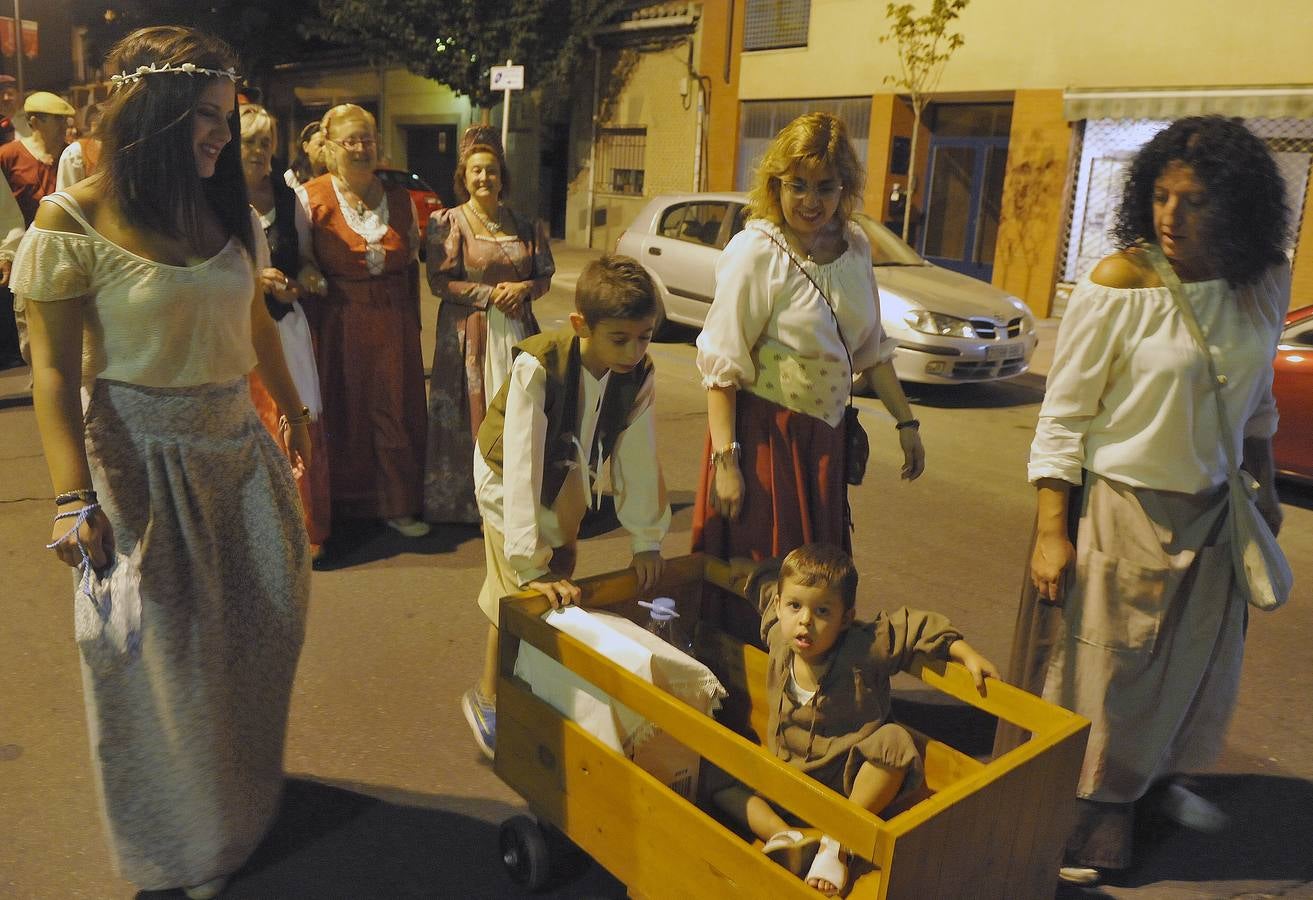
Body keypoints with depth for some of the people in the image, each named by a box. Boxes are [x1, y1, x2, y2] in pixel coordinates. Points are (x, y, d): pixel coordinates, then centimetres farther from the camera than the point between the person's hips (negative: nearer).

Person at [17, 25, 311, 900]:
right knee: (167, 650, 7)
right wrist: (74, 497, -17)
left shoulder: (230, 213, 3)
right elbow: (54, 371, -11)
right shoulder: (73, 224, -12)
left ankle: (248, 793, 41)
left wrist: (295, 412, 24)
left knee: (268, 616, 13)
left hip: (237, 448, 6)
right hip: (143, 458, -5)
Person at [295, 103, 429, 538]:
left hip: (394, 321, 3)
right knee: (343, 413, 6)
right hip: (339, 321, -3)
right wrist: (311, 279, -18)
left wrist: (411, 319, 10)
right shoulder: (311, 197, -2)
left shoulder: (399, 198, 9)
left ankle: (397, 505, 17)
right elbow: (300, 260, 1)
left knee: (396, 412, 5)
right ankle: (343, 505, 21)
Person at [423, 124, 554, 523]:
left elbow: (544, 277, 13)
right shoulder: (449, 223, 0)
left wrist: (522, 289, -10)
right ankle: (467, 497, 7)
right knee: (472, 413, -3)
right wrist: (491, 293, -14)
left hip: (517, 330, 4)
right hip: (469, 333, -3)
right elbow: (439, 281, -7)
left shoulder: (522, 225, 11)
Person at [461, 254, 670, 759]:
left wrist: (647, 540, -8)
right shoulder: (538, 366, -38)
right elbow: (522, 464, -38)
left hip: (568, 470, 5)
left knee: (560, 575, 10)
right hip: (508, 474, -4)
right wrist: (531, 566, -38)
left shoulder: (640, 376, -23)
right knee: (521, 591, -6)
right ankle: (488, 698, 16)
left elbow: (639, 457, -13)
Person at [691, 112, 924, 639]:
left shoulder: (854, 247, 5)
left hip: (825, 436, 6)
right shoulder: (755, 251, -14)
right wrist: (725, 458, -22)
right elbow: (722, 364, -17)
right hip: (764, 433, -6)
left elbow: (871, 345, 16)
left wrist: (905, 422, 16)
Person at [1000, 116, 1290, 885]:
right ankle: (1076, 806, 28)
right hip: (1120, 508, -6)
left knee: (1193, 659, 20)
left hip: (1211, 510, 6)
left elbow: (1257, 396, 13)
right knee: (1098, 664, 7)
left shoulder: (1266, 282, -3)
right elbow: (1063, 416, -16)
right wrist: (1052, 531, -18)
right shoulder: (1119, 285, -19)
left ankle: (1154, 778, 45)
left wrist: (1264, 487, 18)